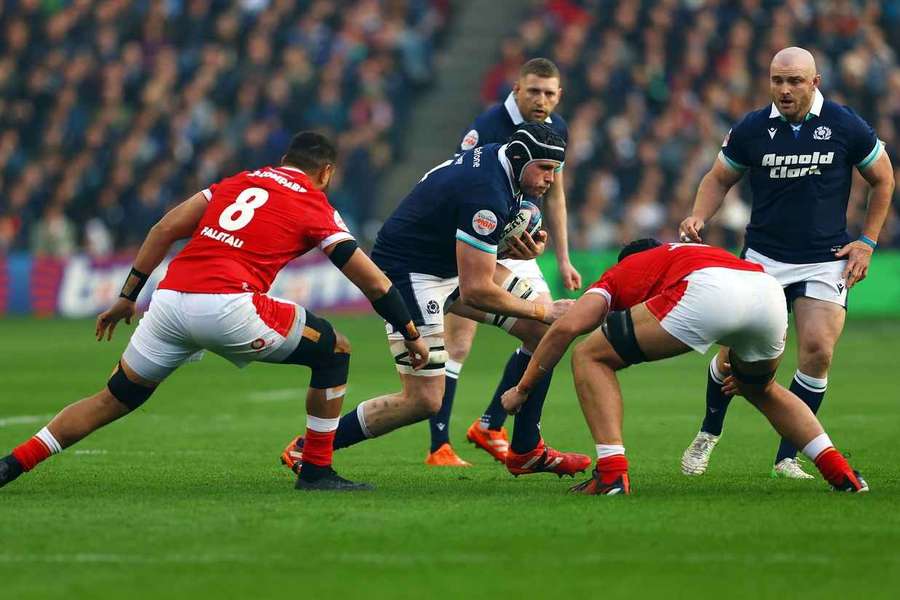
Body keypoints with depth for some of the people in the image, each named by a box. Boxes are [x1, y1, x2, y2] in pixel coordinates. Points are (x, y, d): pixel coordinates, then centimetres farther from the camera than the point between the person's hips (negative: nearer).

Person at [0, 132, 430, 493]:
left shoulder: (238, 182, 24)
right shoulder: (314, 205, 11)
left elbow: (166, 229, 19)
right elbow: (373, 282, 10)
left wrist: (127, 297, 24)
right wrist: (410, 335, 22)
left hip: (169, 298, 5)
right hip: (226, 305, -5)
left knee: (115, 399, 20)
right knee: (334, 351, 12)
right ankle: (316, 471, 13)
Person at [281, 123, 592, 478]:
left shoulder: (496, 159, 0)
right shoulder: (486, 194, -29)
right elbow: (475, 291, -29)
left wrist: (522, 248, -4)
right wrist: (542, 310, -17)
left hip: (451, 261, 10)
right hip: (409, 272, -10)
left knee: (543, 331, 4)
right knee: (424, 400, -13)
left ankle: (527, 451, 11)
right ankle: (307, 448, -1)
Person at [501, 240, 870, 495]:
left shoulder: (619, 276, 32)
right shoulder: (689, 252, 45)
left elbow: (565, 328, 16)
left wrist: (523, 388, 26)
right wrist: (747, 373, 51)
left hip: (707, 294, -6)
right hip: (769, 290, 6)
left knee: (590, 358, 12)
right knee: (760, 389, 37)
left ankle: (612, 476, -1)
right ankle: (842, 474, 26)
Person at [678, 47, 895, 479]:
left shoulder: (845, 126, -6)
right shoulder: (751, 129, -3)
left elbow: (883, 180, 8)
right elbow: (719, 179, 12)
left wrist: (867, 241, 3)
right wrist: (698, 218, -7)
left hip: (826, 260, -1)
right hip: (763, 258, 1)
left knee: (818, 350, -16)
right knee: (735, 350, -5)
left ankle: (786, 457, -4)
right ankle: (708, 434, 23)